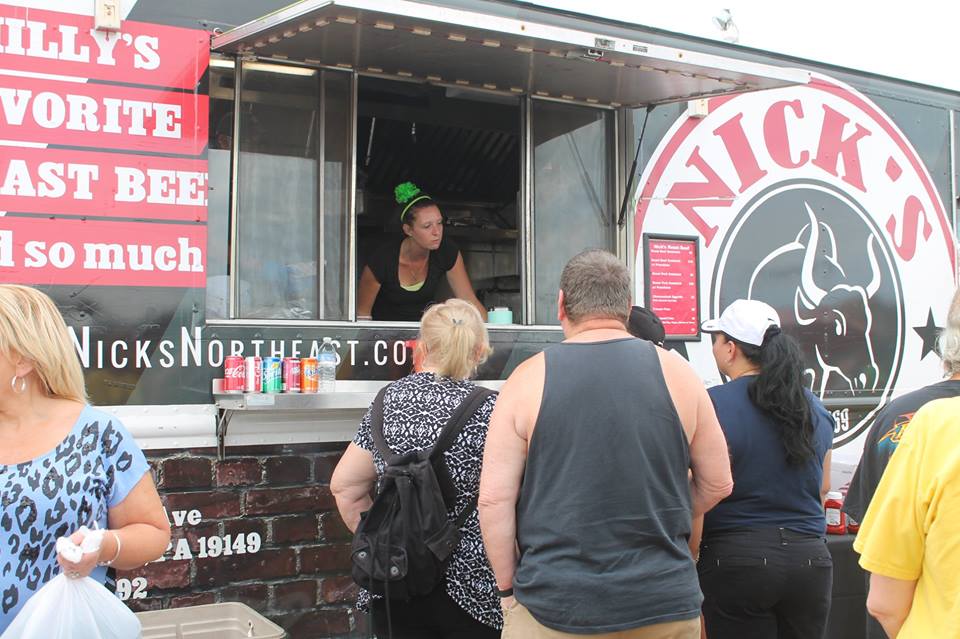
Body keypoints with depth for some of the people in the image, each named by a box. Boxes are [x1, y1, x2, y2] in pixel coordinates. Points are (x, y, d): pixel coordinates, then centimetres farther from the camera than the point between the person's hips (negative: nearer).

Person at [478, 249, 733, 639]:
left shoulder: (528, 379, -5)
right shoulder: (676, 373, 0)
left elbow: (494, 498, -7)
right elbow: (717, 483, 7)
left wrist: (507, 589, 4)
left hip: (553, 608, -2)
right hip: (665, 603, 2)